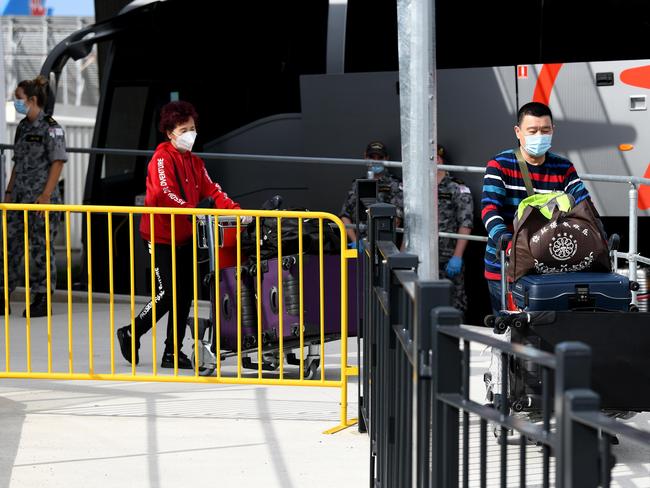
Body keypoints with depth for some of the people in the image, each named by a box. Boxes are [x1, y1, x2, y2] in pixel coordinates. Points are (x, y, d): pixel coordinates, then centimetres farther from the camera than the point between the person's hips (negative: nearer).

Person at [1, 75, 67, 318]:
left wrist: (46, 195, -18)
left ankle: (42, 301, 6)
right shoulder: (23, 127, 13)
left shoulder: (50, 127, -10)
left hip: (42, 197, -8)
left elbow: (58, 163, -13)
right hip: (21, 196, 8)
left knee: (41, 247, -2)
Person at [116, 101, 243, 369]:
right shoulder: (162, 158, -12)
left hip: (185, 236, 8)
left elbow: (211, 191, 6)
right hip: (161, 235, -8)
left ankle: (173, 351, 14)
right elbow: (164, 193, -24)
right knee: (169, 293, -9)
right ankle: (131, 333, 11)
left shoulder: (195, 162, 13)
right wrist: (194, 211, -34)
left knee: (185, 294, 6)